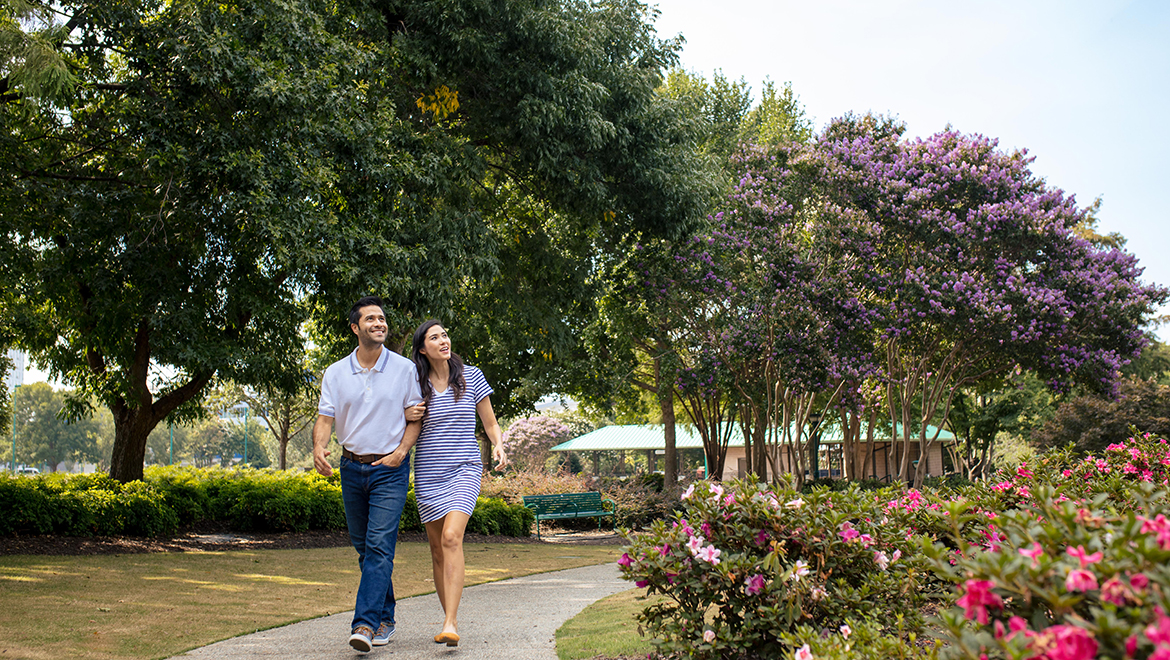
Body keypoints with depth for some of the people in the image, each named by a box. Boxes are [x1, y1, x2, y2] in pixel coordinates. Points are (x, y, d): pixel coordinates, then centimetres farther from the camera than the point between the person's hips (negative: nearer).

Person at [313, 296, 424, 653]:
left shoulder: (404, 368, -1)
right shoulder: (336, 373, 4)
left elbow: (416, 416, 3)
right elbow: (325, 418, -1)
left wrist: (400, 452, -11)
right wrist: (318, 448, -21)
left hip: (390, 469, -3)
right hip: (352, 469, 4)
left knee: (379, 546, -13)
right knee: (363, 547, 11)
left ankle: (365, 623, -16)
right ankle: (385, 616, 26)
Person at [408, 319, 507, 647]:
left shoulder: (471, 377, 3)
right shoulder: (415, 384, 5)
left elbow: (490, 423, 9)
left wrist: (498, 446, -9)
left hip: (464, 470, -3)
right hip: (428, 473, 3)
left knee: (451, 537, -21)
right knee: (437, 549, 6)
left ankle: (449, 625, -25)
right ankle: (450, 619, 21)